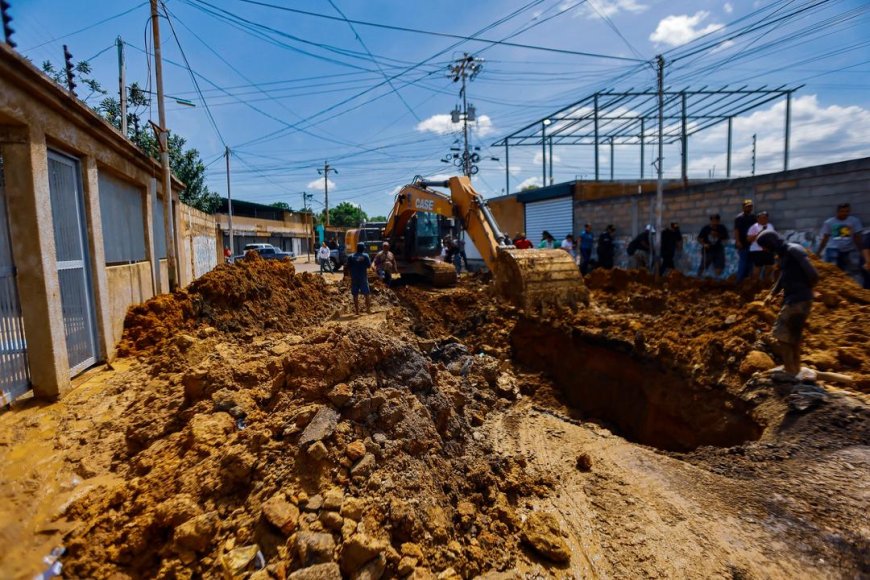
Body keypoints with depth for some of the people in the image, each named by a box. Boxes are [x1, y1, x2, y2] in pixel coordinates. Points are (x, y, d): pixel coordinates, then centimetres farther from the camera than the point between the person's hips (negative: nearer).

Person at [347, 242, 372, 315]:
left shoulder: (351, 256, -1)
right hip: (363, 277, -1)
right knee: (366, 294, 9)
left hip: (354, 278, 1)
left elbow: (348, 266, -1)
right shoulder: (365, 256, -5)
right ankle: (368, 309, 11)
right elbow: (369, 266, -3)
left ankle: (357, 311, 7)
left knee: (355, 295, 5)